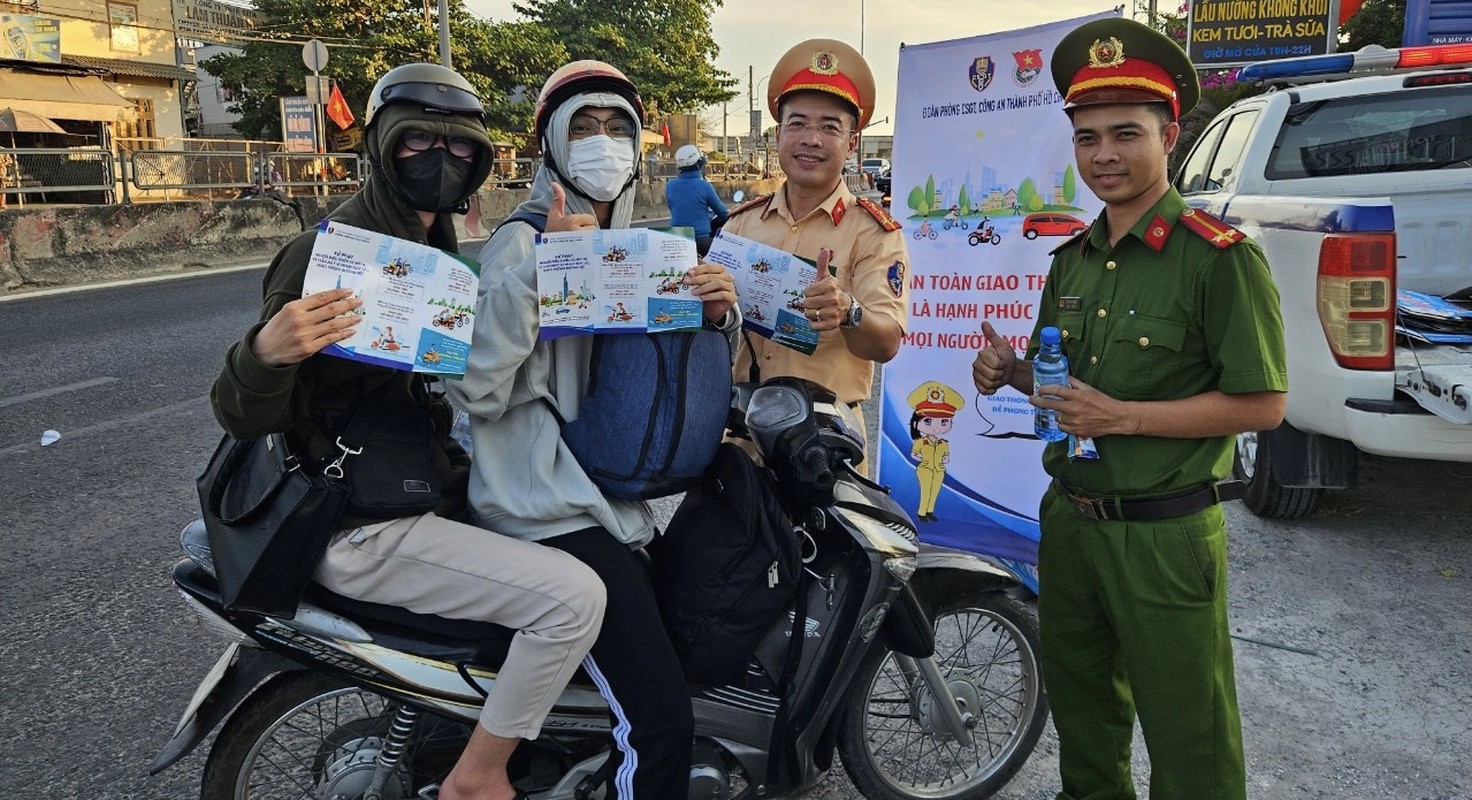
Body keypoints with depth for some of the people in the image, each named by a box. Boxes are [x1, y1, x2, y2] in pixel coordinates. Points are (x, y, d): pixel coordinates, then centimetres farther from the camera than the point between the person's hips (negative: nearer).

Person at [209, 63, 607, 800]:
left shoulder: (440, 253, 11)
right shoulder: (329, 252, -15)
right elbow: (242, 418, -17)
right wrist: (267, 350, -40)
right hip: (367, 528, -9)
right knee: (574, 597, -21)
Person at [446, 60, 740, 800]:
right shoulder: (521, 241, -8)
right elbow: (477, 389, -22)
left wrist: (718, 315, -5)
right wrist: (537, 267, -29)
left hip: (619, 500, 9)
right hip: (555, 510, -9)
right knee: (658, 718, -16)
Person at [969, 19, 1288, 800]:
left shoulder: (1220, 256, -14)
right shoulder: (1072, 258, 8)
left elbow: (1262, 403, -15)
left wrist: (1124, 417, -22)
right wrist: (1012, 372, -4)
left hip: (1164, 535, -7)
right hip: (1069, 518, 7)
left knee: (1185, 731, 7)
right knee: (1079, 700, 23)